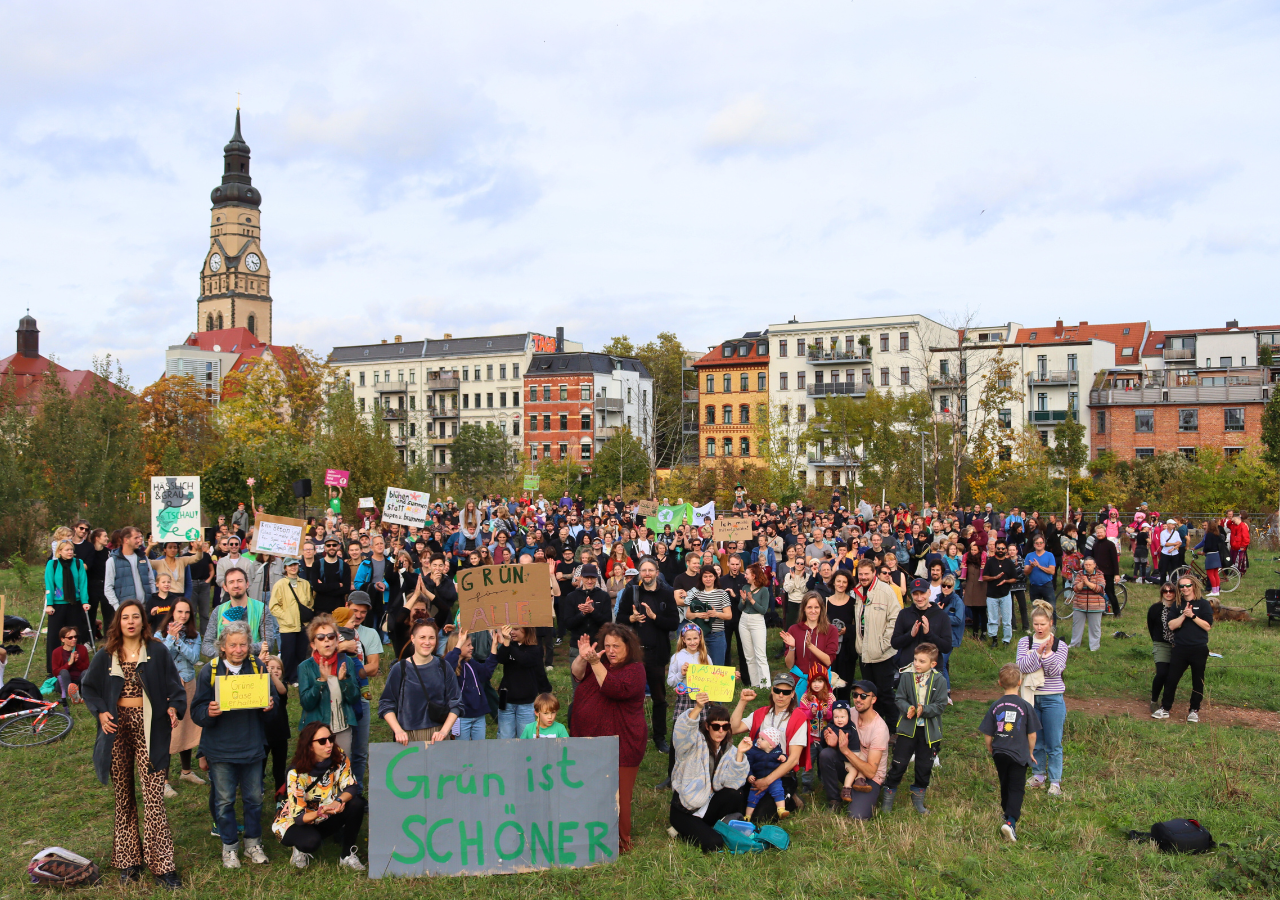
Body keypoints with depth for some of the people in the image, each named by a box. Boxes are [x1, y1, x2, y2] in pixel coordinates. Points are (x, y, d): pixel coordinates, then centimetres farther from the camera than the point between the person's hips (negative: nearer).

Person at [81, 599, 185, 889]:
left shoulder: (157, 651, 0)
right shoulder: (106, 655, 6)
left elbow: (174, 686, 2)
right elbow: (88, 687, 15)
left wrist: (173, 707, -16)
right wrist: (101, 712, 0)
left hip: (148, 727, -3)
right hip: (117, 727, 3)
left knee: (153, 797, -7)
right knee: (123, 796, 11)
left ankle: (163, 866, -2)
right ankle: (128, 862, 21)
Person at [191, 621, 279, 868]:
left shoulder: (259, 668, 1)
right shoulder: (210, 671, -5)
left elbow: (272, 701, 7)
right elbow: (196, 711, -5)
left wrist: (269, 707, -15)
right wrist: (209, 712, -26)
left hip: (253, 747, 2)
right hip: (221, 749, -1)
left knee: (254, 798, 10)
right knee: (224, 800, 8)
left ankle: (253, 843, 27)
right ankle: (229, 847, 24)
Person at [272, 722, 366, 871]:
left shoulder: (339, 757, -15)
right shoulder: (296, 773, -25)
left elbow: (350, 788, -13)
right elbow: (298, 817, -24)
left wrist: (338, 801, -36)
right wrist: (321, 812, -44)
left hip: (326, 819, 4)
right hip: (294, 822, -4)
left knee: (356, 804, -24)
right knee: (311, 841, -37)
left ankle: (348, 855, -8)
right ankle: (301, 849, 1)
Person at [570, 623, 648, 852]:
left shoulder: (634, 670, -9)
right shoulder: (602, 662, 11)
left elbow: (614, 689, -27)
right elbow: (577, 674, -6)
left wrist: (595, 663, -35)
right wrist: (582, 658, -26)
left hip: (619, 746, -7)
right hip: (590, 741, 7)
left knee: (617, 795, -1)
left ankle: (620, 842, 12)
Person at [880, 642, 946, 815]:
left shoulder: (939, 681, -6)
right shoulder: (906, 676, -5)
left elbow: (941, 705, -8)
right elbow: (900, 699, -2)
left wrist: (924, 710, -24)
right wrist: (908, 708, -23)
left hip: (929, 730, 1)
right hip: (908, 727, -1)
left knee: (924, 766, 12)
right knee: (899, 763, 1)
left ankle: (918, 797, 32)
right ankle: (888, 796, 15)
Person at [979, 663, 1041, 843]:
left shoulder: (995, 706, -3)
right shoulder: (1025, 706, -10)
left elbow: (987, 735, 0)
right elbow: (1032, 735, -5)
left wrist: (991, 751, 17)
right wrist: (1030, 752, 12)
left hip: (999, 754, 3)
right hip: (1019, 754, -3)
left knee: (1005, 785, 21)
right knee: (1017, 788, 1)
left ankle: (1008, 813, 38)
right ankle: (1011, 821, -15)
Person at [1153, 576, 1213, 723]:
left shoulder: (1203, 604, 2)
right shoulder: (1177, 605, 10)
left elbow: (1207, 626, -6)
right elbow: (1171, 626, -1)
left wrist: (1192, 615, -14)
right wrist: (1184, 615, -13)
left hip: (1199, 649, -2)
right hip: (1180, 649, 2)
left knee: (1197, 681, 6)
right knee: (1171, 678, 1)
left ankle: (1194, 710, 18)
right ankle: (1165, 708, 9)